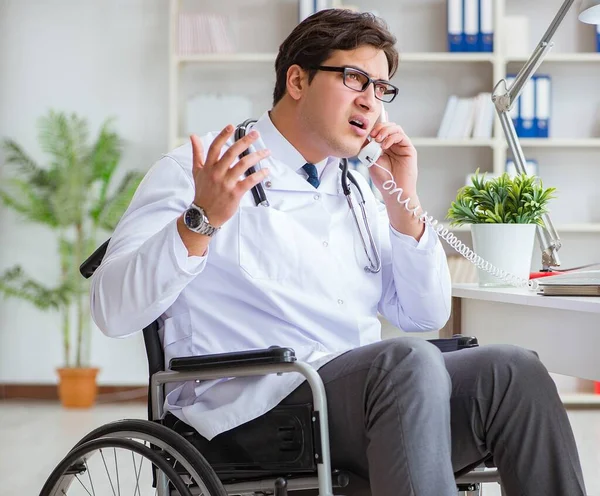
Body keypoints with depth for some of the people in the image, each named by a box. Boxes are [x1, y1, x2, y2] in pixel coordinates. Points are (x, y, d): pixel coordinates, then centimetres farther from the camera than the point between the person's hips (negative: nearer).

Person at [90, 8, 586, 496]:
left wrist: (402, 203, 7)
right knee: (410, 360, -34)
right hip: (255, 400, -6)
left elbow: (426, 318, 18)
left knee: (514, 370, -21)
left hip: (370, 393, 6)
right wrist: (202, 219, -22)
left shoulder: (362, 188, 22)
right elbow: (114, 311, -8)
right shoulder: (195, 172, 3)